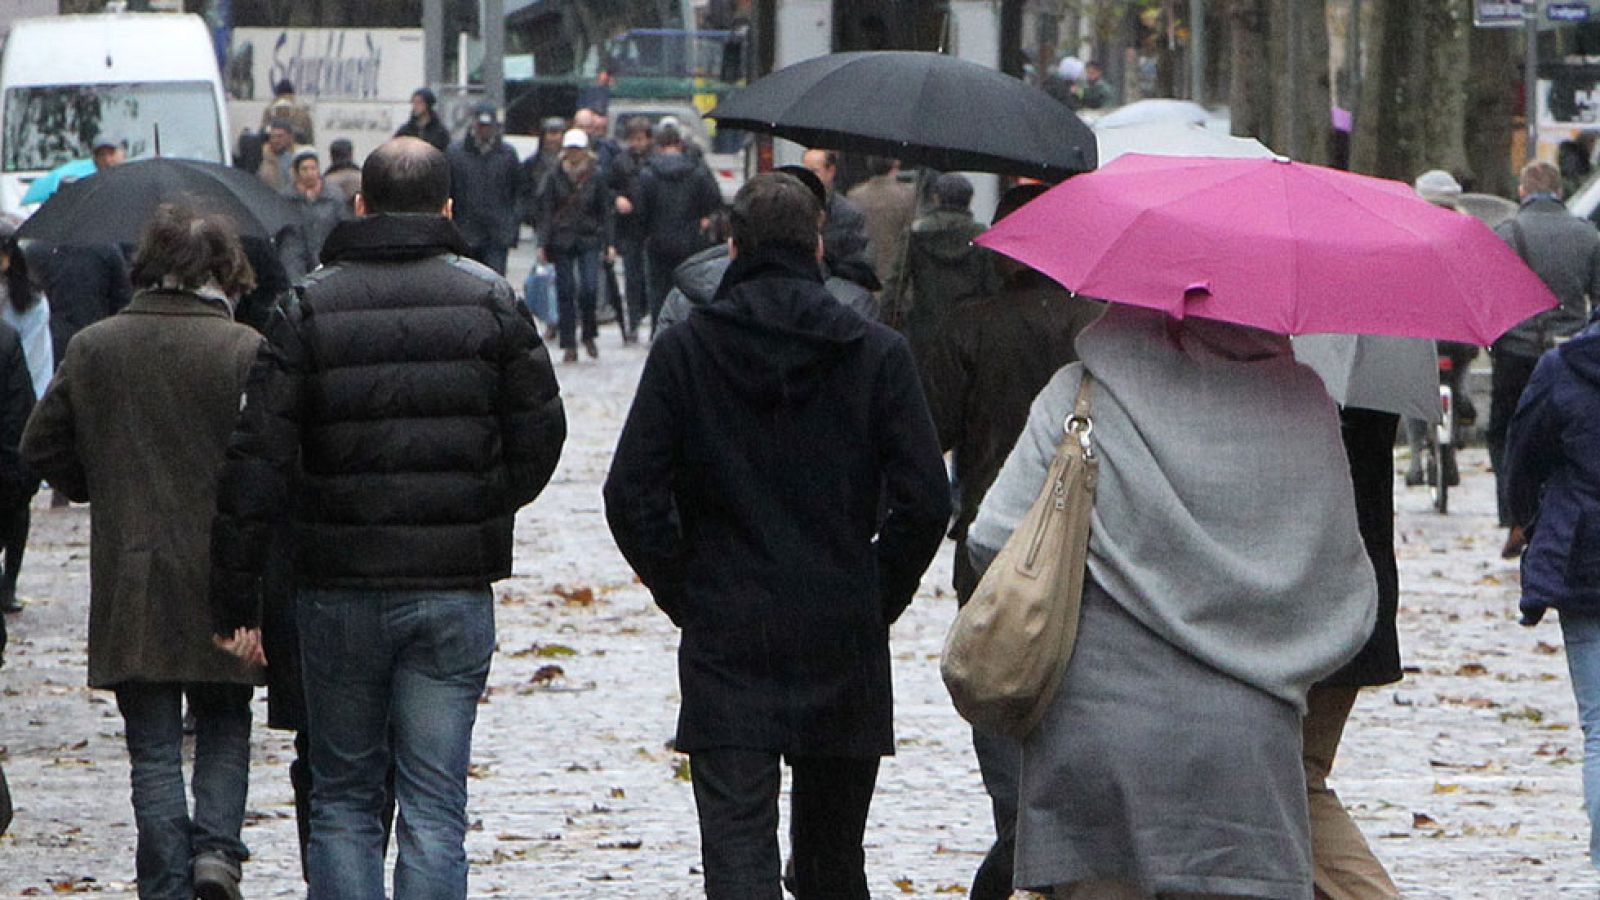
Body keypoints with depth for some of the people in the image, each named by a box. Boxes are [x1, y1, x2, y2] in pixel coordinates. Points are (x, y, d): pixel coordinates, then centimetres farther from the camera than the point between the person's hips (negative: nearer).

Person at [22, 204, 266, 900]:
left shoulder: (92, 349, 2)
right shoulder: (245, 351, -7)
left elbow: (41, 448, 9)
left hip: (129, 585, 1)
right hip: (222, 579, -1)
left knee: (153, 749, 6)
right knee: (224, 728, 14)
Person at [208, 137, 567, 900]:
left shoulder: (310, 307, -3)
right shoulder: (490, 301, 0)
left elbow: (256, 459, -7)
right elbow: (541, 434, 1)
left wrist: (234, 596, -4)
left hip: (340, 589, 0)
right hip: (455, 589, 0)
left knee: (343, 797, 12)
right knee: (435, 803, 2)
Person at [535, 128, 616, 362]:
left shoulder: (596, 176, 2)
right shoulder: (555, 176, 3)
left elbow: (607, 211, 5)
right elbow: (545, 211, 4)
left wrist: (610, 243, -1)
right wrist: (543, 243, -3)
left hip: (589, 239, -1)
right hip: (562, 241, 1)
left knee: (589, 288, -13)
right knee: (565, 292, -1)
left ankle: (589, 336, 9)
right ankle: (569, 345, 5)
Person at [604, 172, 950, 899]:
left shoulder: (683, 351, -1)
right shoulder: (876, 354, -1)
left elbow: (632, 497, -4)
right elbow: (924, 501, -6)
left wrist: (685, 593, 7)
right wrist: (877, 600, 7)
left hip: (726, 642, -2)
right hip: (844, 642, 2)